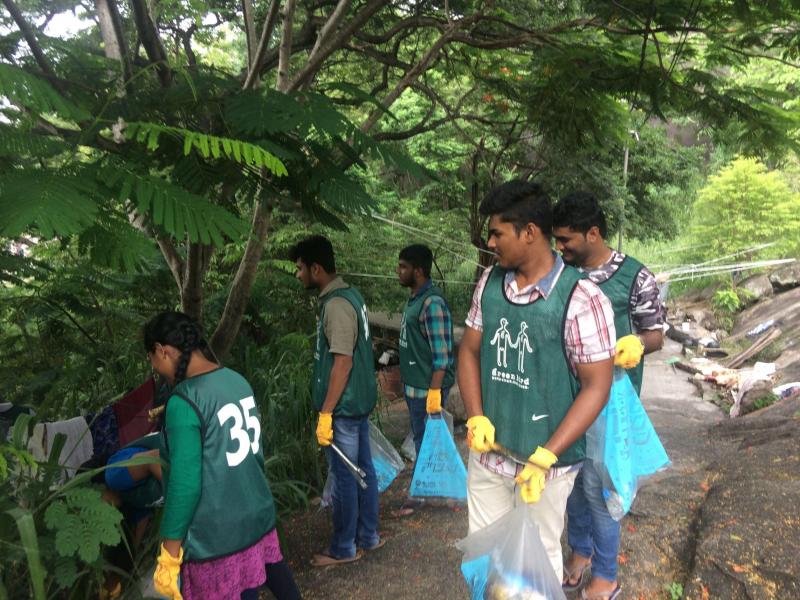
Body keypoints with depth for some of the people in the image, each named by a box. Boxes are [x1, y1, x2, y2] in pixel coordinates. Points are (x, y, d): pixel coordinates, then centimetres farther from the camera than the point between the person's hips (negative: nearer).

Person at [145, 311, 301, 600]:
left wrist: (169, 557, -12)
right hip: (259, 515, 7)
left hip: (217, 538, -7)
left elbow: (185, 485, -21)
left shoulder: (184, 402, -22)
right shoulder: (237, 379, 2)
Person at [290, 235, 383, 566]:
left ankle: (344, 548, 18)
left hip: (343, 406, -9)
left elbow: (343, 361, -25)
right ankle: (368, 536, 30)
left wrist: (325, 414, -22)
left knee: (344, 476, 4)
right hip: (360, 400, 9)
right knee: (363, 469, 17)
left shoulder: (336, 304, -21)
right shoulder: (349, 294, 9)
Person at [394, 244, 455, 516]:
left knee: (425, 441, 3)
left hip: (427, 387, -9)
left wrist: (434, 392, -23)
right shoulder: (414, 299, 10)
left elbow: (441, 353, -22)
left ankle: (419, 494, 15)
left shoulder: (432, 303, -20)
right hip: (413, 385, 9)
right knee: (421, 438, 18)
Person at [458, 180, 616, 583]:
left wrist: (545, 457, -21)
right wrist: (475, 418, -7)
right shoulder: (489, 283, -1)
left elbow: (596, 387, -15)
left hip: (547, 459, -4)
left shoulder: (581, 299, -18)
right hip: (487, 452, 5)